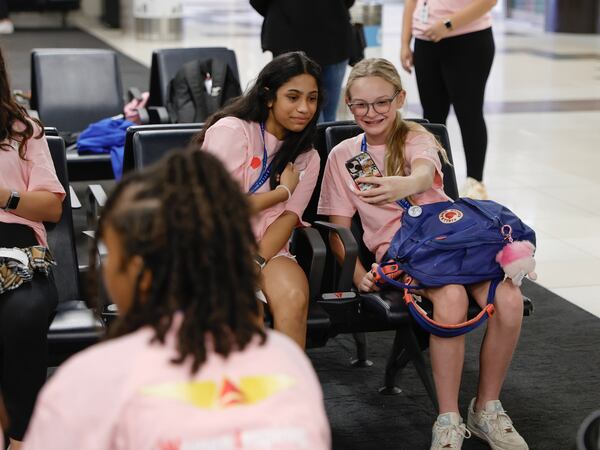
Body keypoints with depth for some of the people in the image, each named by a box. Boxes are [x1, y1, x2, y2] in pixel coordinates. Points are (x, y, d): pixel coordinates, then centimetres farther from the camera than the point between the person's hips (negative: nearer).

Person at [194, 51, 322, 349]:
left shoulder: (307, 158, 15)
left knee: (294, 298, -29)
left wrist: (256, 264, -18)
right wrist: (283, 190, 1)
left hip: (267, 249, 4)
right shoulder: (231, 130, -4)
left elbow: (287, 219, 1)